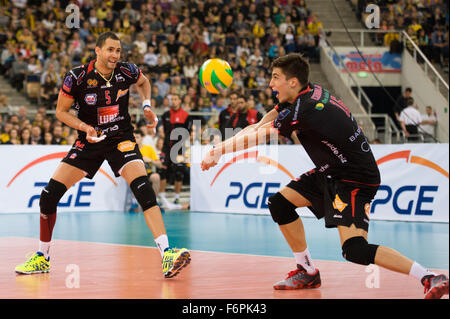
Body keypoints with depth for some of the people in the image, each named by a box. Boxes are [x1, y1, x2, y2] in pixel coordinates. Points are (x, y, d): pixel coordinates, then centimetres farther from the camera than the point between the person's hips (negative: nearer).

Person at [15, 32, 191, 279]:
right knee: (49, 195, -6)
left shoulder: (126, 72, -10)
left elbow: (143, 82, 15)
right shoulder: (77, 77, -16)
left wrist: (147, 106, -2)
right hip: (89, 142, 1)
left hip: (121, 140, 0)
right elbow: (61, 111, -4)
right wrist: (85, 127, -20)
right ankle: (42, 258, 14)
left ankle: (166, 254, -29)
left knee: (143, 189, -25)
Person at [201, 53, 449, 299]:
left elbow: (258, 138, -17)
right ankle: (308, 272, 20)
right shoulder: (311, 93, 3)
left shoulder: (304, 110, -25)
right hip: (330, 174, 10)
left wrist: (216, 152, -6)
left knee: (355, 250, -24)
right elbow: (258, 126, 15)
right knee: (279, 203, 8)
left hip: (355, 181, -10)